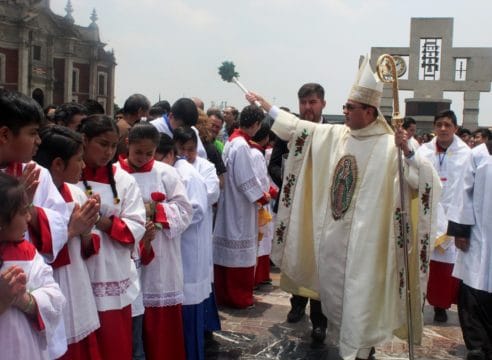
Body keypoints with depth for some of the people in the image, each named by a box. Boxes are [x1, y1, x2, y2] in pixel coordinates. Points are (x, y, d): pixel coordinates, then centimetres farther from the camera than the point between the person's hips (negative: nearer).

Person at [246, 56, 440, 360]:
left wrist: (408, 152, -41)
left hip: (362, 238, -6)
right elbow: (297, 128, 12)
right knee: (331, 288, 21)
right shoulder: (334, 135, 2)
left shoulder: (390, 145, -15)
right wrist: (267, 107, 13)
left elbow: (426, 180, -23)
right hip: (330, 234, 6)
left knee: (359, 293, 3)